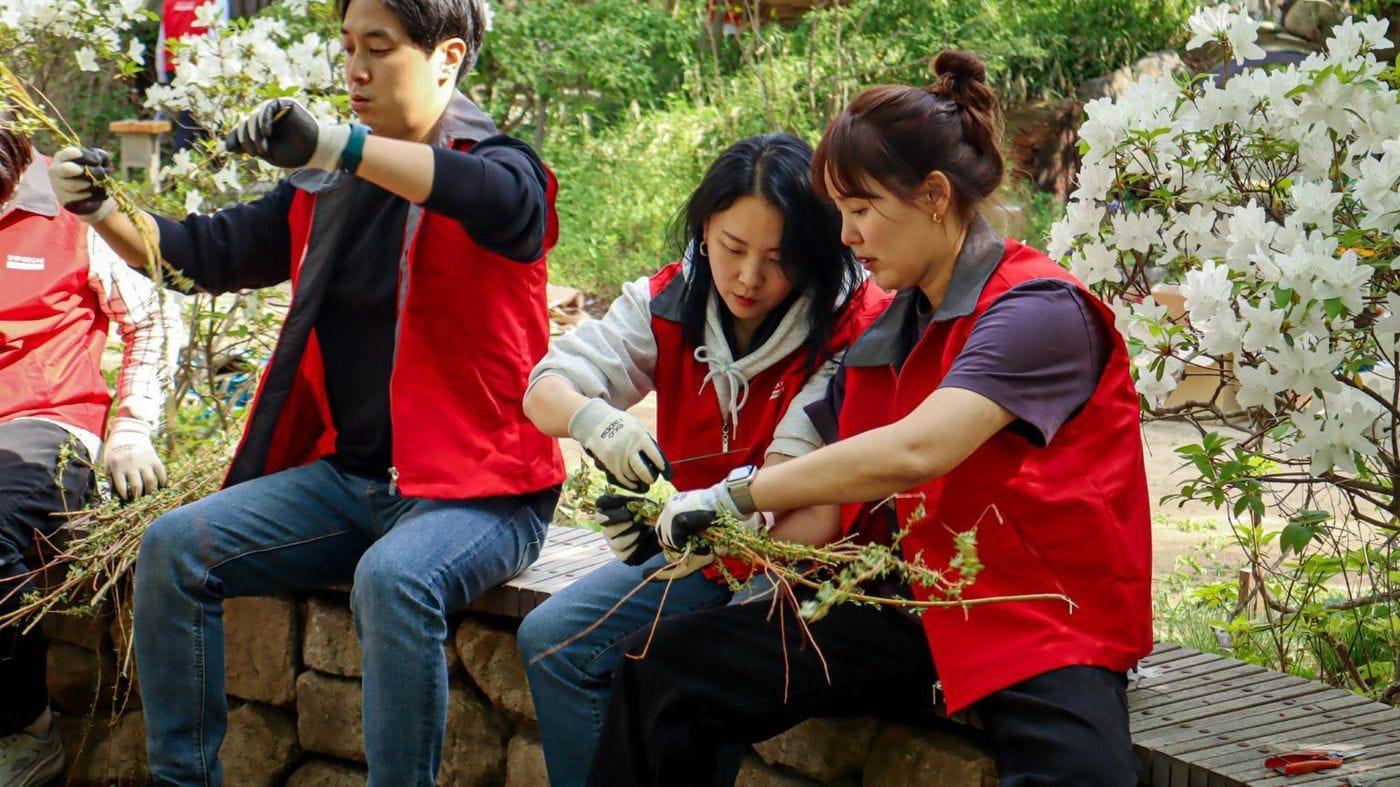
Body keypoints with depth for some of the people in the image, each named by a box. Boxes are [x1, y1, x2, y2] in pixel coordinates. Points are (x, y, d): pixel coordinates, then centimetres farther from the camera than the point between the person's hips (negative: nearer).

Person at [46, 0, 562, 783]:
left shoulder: (493, 164, -5)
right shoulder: (327, 191, 15)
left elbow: (507, 199, -31)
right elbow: (208, 252, 14)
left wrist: (334, 145, -40)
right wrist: (102, 210, -5)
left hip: (475, 488, -7)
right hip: (348, 477, 7)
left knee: (393, 579, -36)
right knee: (175, 547, -9)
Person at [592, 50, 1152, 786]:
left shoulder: (1037, 309, -14)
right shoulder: (882, 333, 11)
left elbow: (913, 452, -28)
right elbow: (835, 512, 8)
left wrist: (737, 493, -20)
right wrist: (685, 528, -6)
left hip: (1045, 623, -7)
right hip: (913, 608, 7)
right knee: (663, 666, -3)